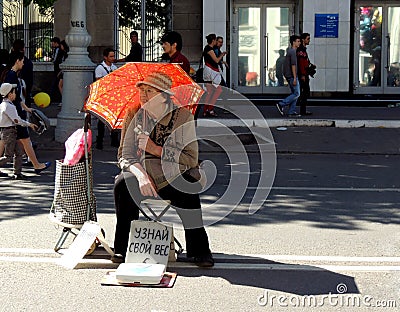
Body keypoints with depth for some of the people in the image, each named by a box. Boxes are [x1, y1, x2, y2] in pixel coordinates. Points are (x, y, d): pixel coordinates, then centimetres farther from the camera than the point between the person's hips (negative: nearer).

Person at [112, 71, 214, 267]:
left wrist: (156, 150, -18)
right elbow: (125, 156, 0)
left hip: (174, 178, -2)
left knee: (188, 192, -35)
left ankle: (199, 250, -19)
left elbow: (191, 159, -9)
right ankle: (123, 248, -16)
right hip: (143, 175, 2)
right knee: (122, 184, -30)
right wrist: (141, 175, -22)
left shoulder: (182, 116, -4)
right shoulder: (135, 117, 4)